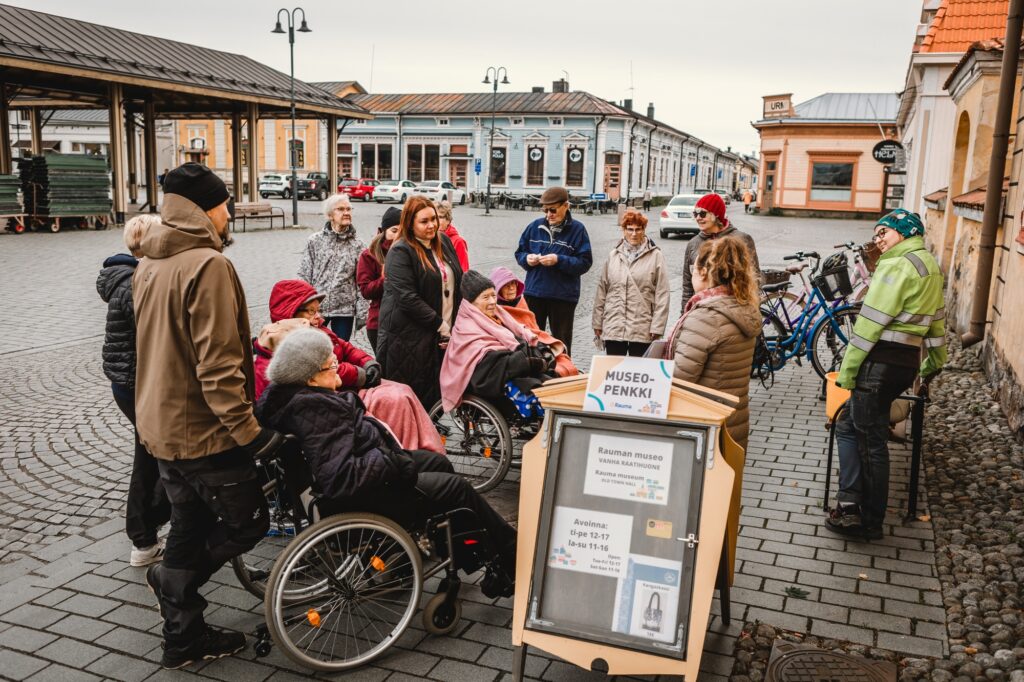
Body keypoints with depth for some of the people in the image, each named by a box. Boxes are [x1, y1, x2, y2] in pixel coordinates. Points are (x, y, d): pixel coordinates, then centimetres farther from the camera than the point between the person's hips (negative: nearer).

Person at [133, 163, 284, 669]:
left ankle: (184, 637, 26)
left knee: (189, 527, 18)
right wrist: (249, 431, -21)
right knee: (247, 522, 7)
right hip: (204, 429, -9)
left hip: (162, 424, 9)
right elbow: (217, 363, -25)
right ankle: (173, 579, 14)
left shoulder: (149, 264, 10)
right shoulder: (207, 264, -20)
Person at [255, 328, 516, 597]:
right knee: (457, 488, -1)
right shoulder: (313, 410, -31)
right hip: (365, 495, -11)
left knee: (438, 463, 21)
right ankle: (512, 560, 18)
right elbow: (341, 477, -37)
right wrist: (393, 460, -26)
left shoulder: (293, 395, -2)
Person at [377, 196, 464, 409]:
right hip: (409, 339, -6)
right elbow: (408, 298, -18)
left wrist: (456, 325, 9)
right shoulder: (400, 253, -10)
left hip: (445, 334, 6)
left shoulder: (444, 242, 12)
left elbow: (459, 282, 18)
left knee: (435, 397, 10)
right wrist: (441, 326, -15)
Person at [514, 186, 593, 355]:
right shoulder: (535, 226, 5)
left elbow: (585, 263, -9)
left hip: (563, 296, -3)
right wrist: (527, 258, -8)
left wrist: (559, 260, -19)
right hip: (534, 292, 3)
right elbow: (519, 253, 14)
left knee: (561, 342, 8)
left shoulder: (577, 229, -4)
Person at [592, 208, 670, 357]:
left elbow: (661, 294, -4)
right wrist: (597, 322, 9)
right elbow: (601, 290, 11)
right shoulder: (613, 255, 9)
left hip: (642, 329, -3)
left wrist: (657, 327, -9)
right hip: (613, 327, 3)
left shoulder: (655, 256, -1)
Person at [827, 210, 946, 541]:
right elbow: (937, 321, 22)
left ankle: (871, 523, 11)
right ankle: (850, 506, 9)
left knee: (872, 442, 1)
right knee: (848, 426, 15)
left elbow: (870, 323, -17)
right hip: (908, 362, 10)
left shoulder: (898, 266, -14)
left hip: (880, 363, -10)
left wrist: (847, 371, -12)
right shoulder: (930, 266, 15)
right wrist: (934, 365, 31)